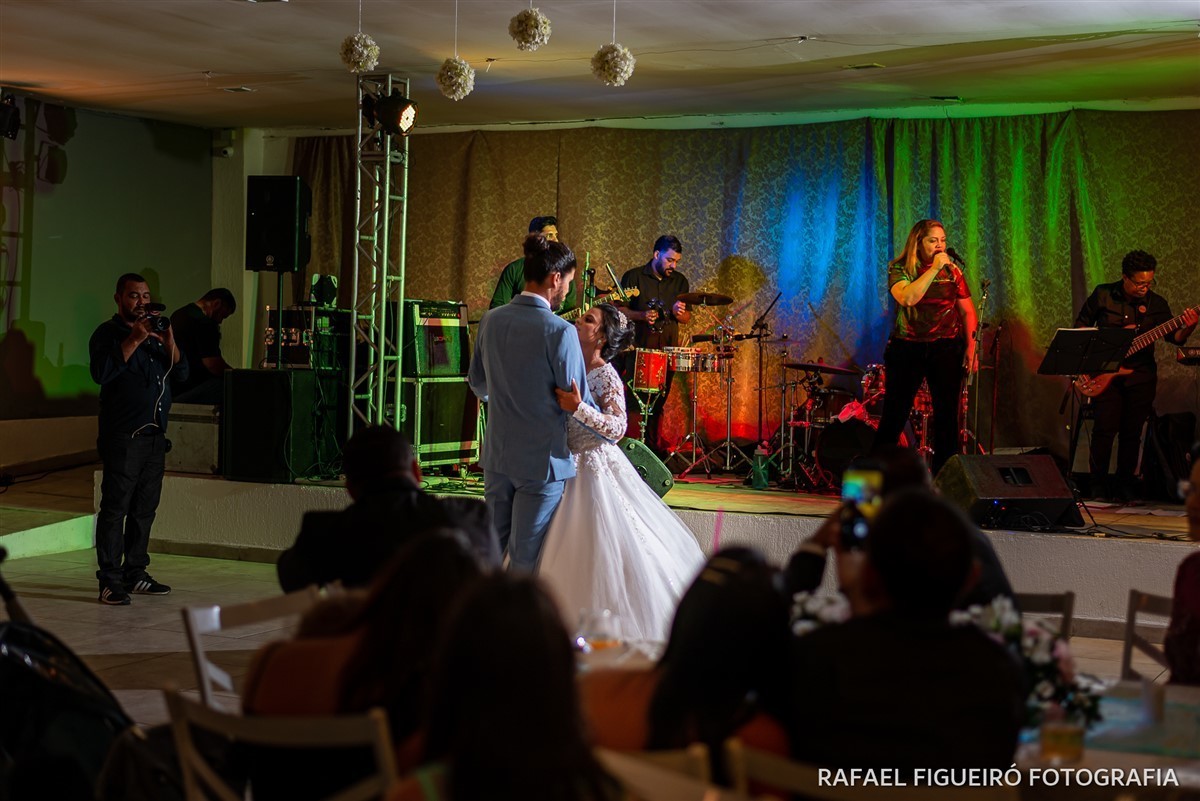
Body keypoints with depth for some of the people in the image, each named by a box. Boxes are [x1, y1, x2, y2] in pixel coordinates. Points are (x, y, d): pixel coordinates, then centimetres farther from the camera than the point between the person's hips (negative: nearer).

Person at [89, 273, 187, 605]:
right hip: (123, 436, -6)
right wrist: (134, 340, -19)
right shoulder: (107, 334, 0)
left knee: (145, 508, 10)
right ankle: (110, 581, -7)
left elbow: (181, 371, 9)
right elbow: (101, 373, -18)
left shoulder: (155, 332, 18)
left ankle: (135, 574, 18)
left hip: (155, 434, 7)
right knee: (115, 507, -8)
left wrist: (169, 341, -6)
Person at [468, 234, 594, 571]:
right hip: (542, 460, -6)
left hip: (497, 455, 6)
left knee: (493, 549, 17)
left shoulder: (491, 321, 1)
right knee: (526, 561, 3)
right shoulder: (559, 331, -18)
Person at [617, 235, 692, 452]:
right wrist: (642, 316, -17)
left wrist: (679, 313, -11)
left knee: (659, 400, 7)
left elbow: (687, 318, 12)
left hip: (667, 349, 3)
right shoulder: (633, 277, -2)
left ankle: (652, 443, 17)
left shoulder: (680, 281, 9)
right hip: (637, 348, -3)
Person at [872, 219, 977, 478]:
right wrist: (934, 268, -17)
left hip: (946, 349, 2)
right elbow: (908, 297, -20)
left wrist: (971, 347, -2)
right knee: (894, 416, -1)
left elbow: (968, 312, 8)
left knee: (947, 417, 1)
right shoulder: (899, 269, -1)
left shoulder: (952, 271, 7)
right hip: (907, 349, -2)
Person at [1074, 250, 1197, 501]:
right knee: (1104, 429, -9)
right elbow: (1081, 325, 9)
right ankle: (1097, 486, 2)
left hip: (1141, 376, 2)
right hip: (1106, 374, -2)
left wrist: (1188, 329, -24)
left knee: (1132, 433, 3)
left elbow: (1175, 337, -3)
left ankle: (1124, 485, 15)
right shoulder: (1103, 295, -1)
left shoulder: (1156, 303, 1)